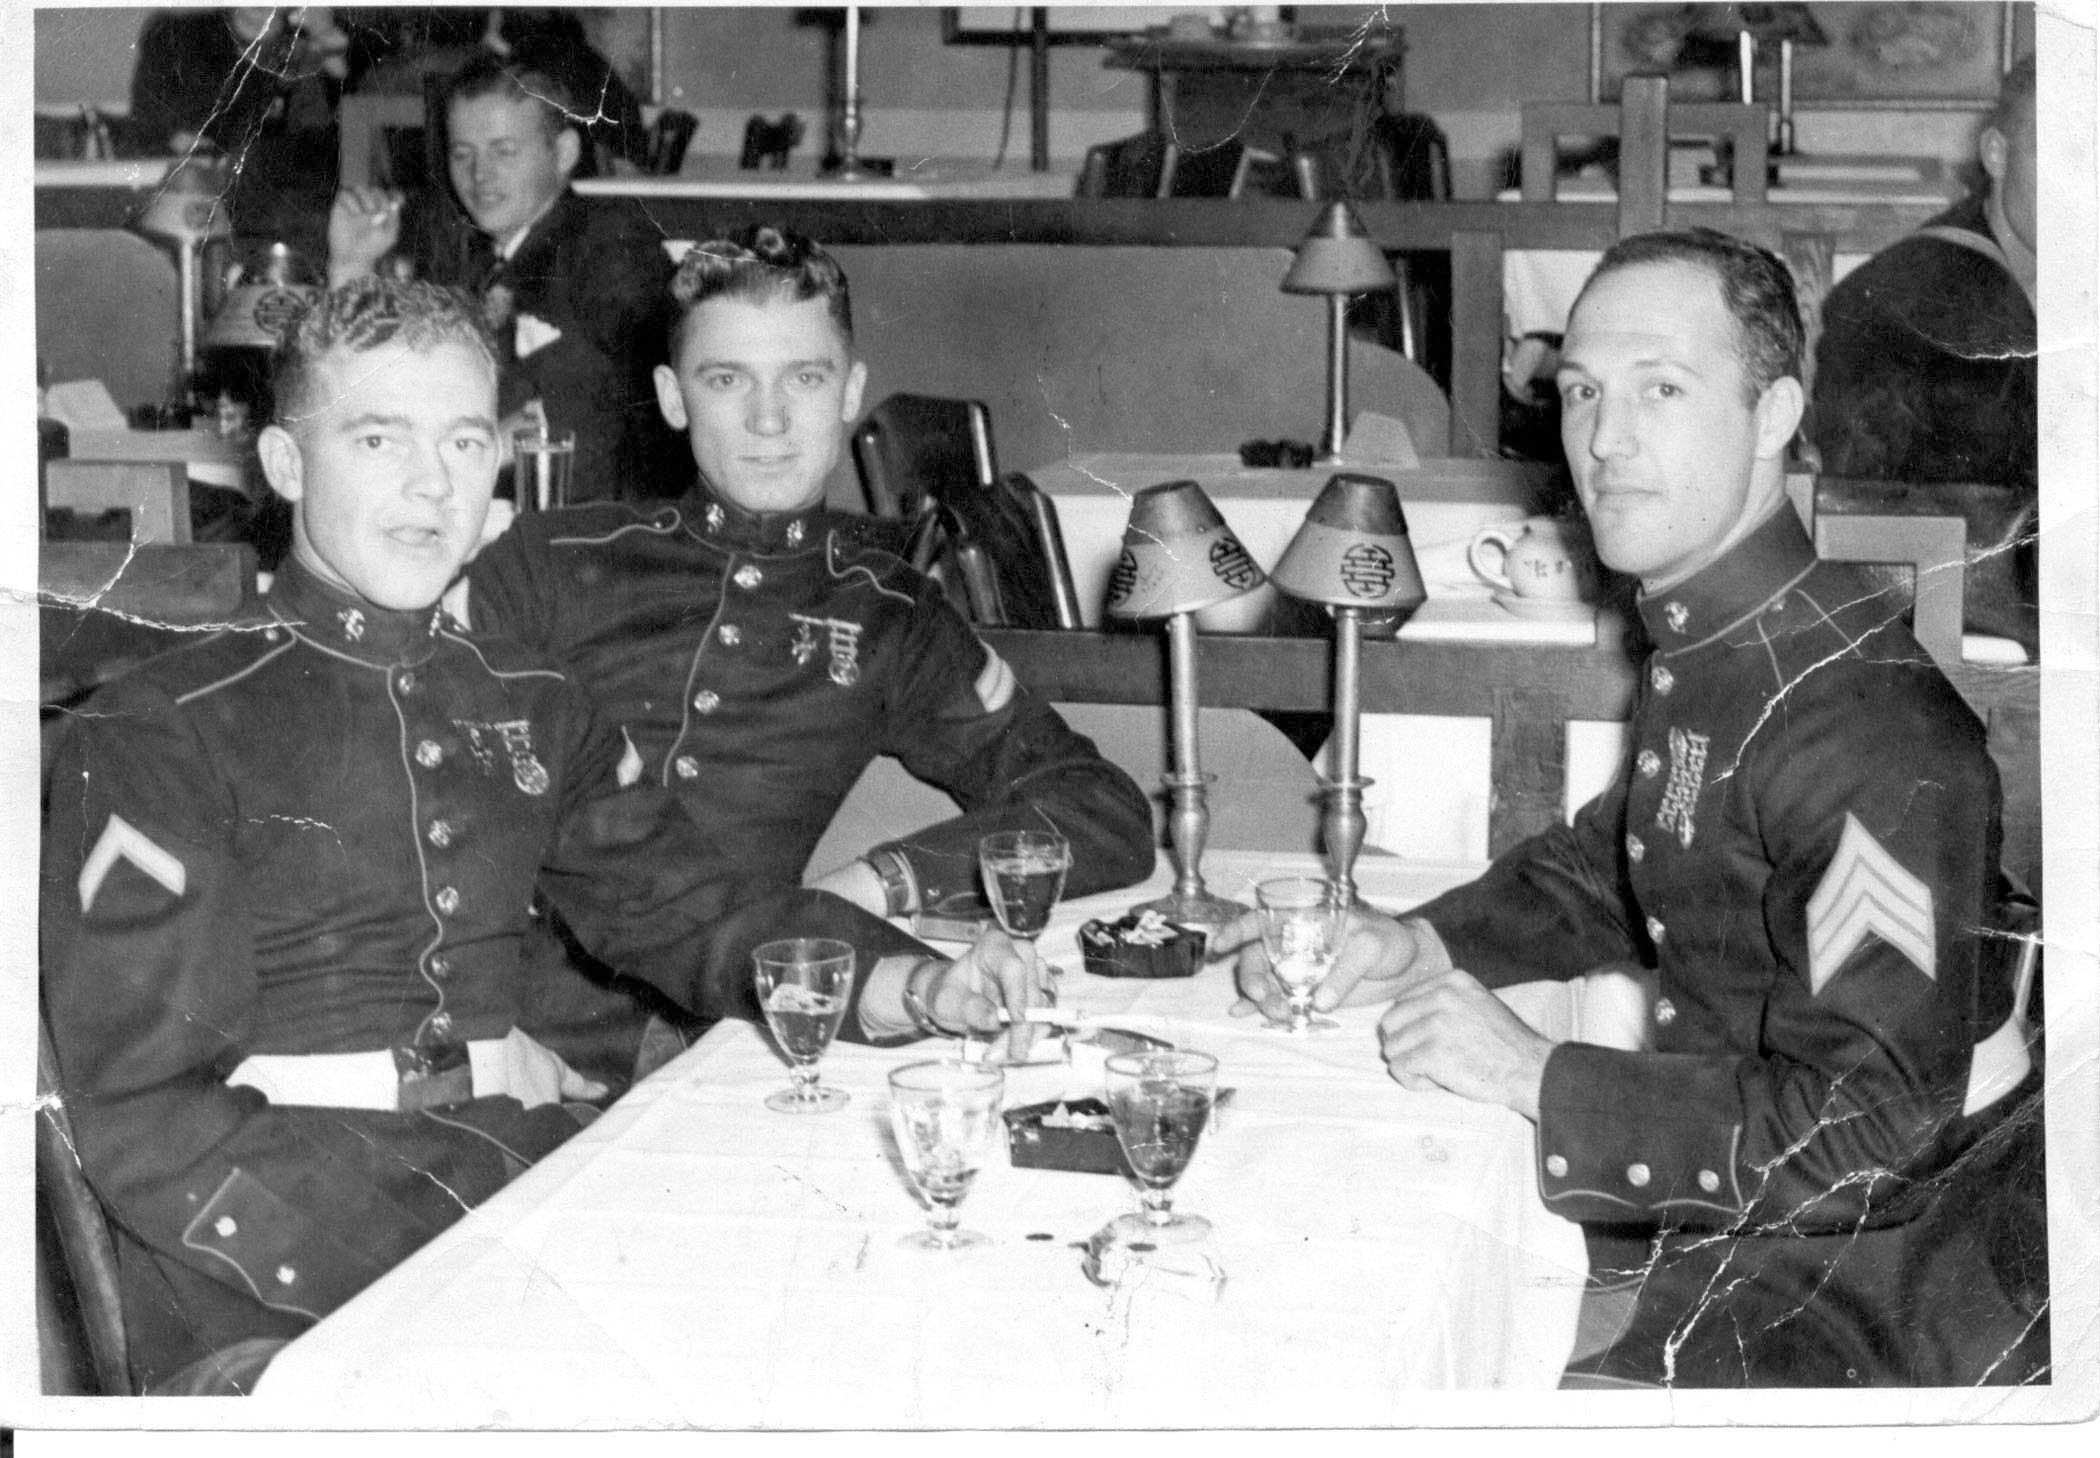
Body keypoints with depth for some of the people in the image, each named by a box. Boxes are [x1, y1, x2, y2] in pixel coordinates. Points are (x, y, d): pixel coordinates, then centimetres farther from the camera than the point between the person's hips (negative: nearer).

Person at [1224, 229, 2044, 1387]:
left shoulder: (1871, 732, -26)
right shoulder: (1703, 652, 5)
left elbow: (1868, 1128, -28)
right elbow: (1603, 868, 22)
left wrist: (1538, 1076, -22)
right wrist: (1419, 946, 3)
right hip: (1723, 1216, 9)